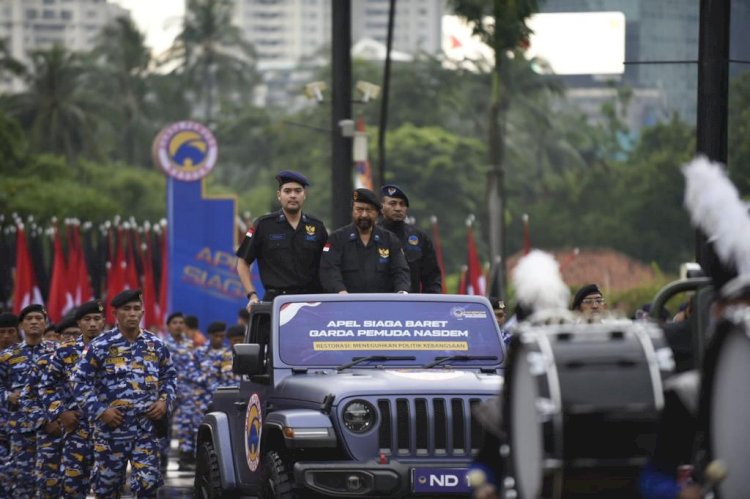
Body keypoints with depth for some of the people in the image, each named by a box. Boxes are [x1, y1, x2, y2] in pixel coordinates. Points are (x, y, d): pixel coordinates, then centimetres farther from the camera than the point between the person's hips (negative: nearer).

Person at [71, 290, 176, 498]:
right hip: (111, 428, -2)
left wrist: (165, 401, 2)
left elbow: (169, 376, 20)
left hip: (147, 428, 2)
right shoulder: (100, 346, -5)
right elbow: (81, 381, -3)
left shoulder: (156, 345, 6)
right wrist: (100, 411, -11)